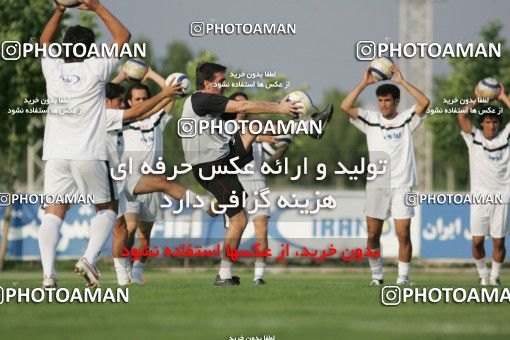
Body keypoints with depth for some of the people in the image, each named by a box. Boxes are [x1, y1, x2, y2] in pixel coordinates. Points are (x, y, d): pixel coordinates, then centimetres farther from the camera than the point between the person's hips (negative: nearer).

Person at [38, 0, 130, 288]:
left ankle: (48, 272, -17)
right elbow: (123, 36, 7)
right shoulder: (95, 69, -4)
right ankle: (90, 258, -8)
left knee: (53, 212, 0)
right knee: (107, 208, 13)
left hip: (56, 155, 3)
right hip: (90, 155, -3)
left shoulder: (53, 69, 5)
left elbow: (44, 42, 28)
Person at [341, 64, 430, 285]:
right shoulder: (370, 120, 7)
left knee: (403, 234, -6)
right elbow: (346, 106, -4)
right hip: (376, 185, 2)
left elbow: (424, 102, -12)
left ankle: (403, 278, -1)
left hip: (401, 185, -2)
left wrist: (402, 81, -11)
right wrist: (364, 83, -7)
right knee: (373, 235, 3)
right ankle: (376, 276, 16)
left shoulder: (407, 119, 4)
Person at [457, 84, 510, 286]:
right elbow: (462, 116, -5)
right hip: (480, 195, 0)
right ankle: (483, 273, 16)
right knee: (477, 240, -3)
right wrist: (476, 100, 2)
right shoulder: (474, 138, 7)